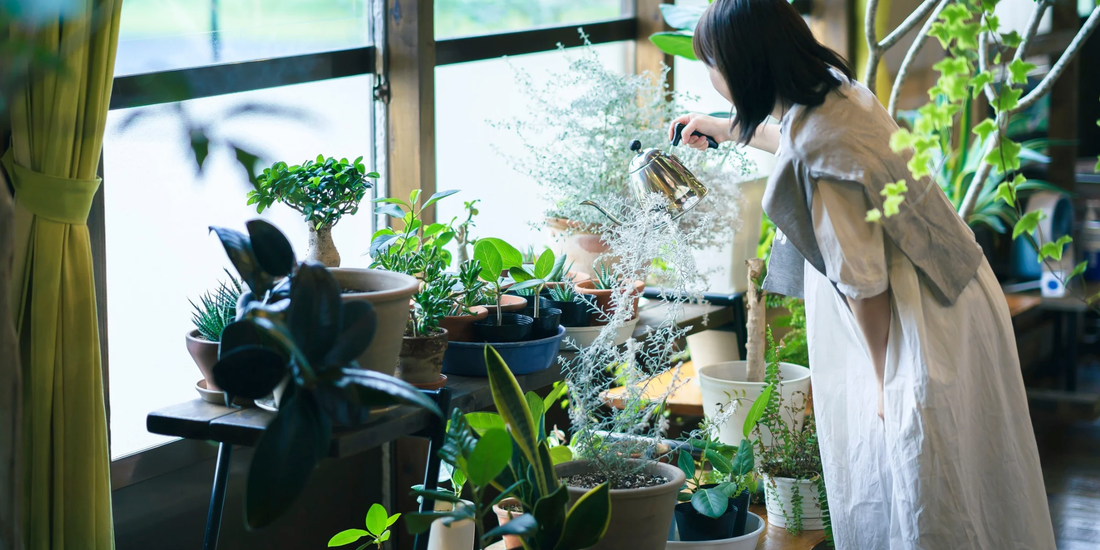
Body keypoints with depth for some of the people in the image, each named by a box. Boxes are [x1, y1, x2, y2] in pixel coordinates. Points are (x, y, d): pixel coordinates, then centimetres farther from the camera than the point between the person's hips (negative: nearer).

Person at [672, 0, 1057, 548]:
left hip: (925, 322, -10)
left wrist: (884, 381, -10)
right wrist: (724, 130, 39)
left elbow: (863, 284, -22)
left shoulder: (816, 157, -28)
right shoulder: (835, 88, -1)